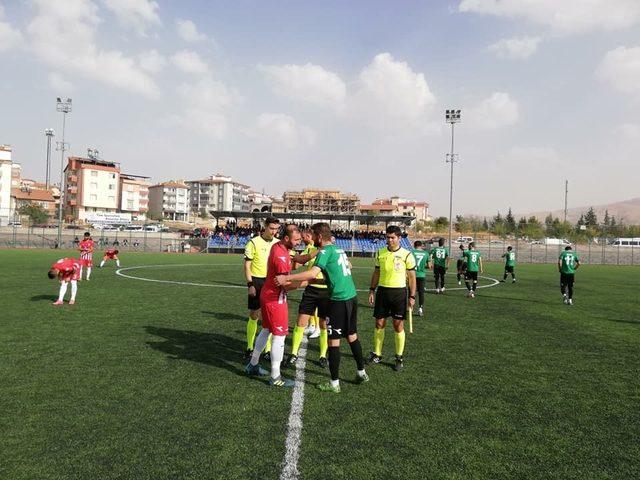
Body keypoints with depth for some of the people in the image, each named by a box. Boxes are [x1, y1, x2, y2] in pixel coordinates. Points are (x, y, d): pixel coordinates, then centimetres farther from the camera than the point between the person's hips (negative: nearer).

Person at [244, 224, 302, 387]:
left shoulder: (277, 246, 3)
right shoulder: (280, 256, -26)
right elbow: (286, 285, -27)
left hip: (268, 294, 10)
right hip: (275, 299, -10)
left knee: (266, 330, 21)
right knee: (279, 336, -2)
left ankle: (253, 365, 35)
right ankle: (275, 377, 6)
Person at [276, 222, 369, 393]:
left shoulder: (326, 251, -12)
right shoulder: (339, 249, 13)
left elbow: (312, 273, -25)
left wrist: (287, 278, -23)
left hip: (339, 300, -8)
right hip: (352, 296, 8)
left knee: (333, 340, 1)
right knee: (352, 336, 20)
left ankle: (334, 383, 9)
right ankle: (362, 372, 32)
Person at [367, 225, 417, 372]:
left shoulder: (407, 255, -5)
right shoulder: (380, 253, 5)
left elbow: (412, 277, -1)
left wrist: (412, 296, -6)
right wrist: (372, 290, 8)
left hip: (399, 292, -3)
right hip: (382, 291, 3)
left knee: (398, 325, 0)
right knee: (379, 323, 7)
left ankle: (399, 358, 13)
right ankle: (377, 354, 21)